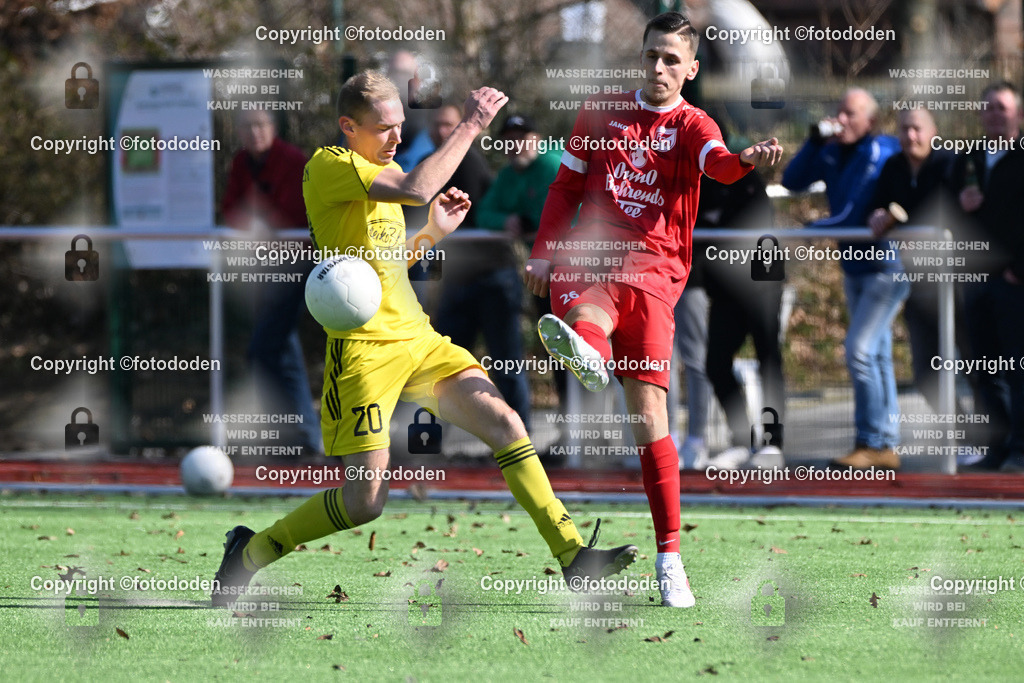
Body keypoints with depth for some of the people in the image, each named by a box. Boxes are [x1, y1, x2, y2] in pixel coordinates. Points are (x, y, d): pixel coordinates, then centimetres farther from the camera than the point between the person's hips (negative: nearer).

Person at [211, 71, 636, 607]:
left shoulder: (378, 175, 19)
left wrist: (432, 233, 14)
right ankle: (250, 553, 11)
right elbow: (417, 188, -26)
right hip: (365, 347, -8)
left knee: (503, 423, -10)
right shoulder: (329, 167, -10)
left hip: (419, 340, 8)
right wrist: (469, 125, -18)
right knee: (366, 500, -10)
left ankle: (574, 557, -10)